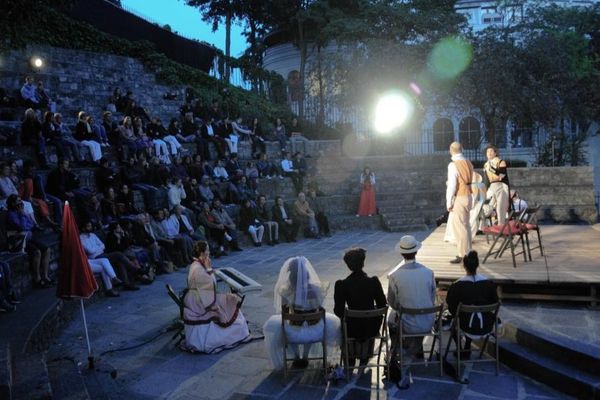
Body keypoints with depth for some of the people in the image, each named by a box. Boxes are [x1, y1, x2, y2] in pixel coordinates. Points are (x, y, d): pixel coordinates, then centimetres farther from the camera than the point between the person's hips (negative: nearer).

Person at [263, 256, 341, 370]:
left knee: (272, 324, 30)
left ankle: (297, 357, 39)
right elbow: (321, 310, 0)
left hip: (294, 334, -1)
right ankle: (305, 357, 45)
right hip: (316, 334, 1)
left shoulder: (286, 291, -17)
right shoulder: (315, 288, -16)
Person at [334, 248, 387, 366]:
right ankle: (364, 357, 49)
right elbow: (382, 305, -5)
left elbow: (338, 311, -12)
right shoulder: (374, 281, -13)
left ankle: (350, 359, 45)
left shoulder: (341, 284, -17)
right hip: (371, 329, 2)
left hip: (353, 330, -1)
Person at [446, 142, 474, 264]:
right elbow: (469, 180, 12)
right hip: (468, 196, 8)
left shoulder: (453, 165, -14)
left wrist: (449, 202, -11)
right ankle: (467, 252, 26)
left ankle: (462, 255, -1)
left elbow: (452, 185, -16)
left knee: (459, 226, -3)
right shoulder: (468, 163, 9)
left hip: (459, 198, -8)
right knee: (465, 225, 16)